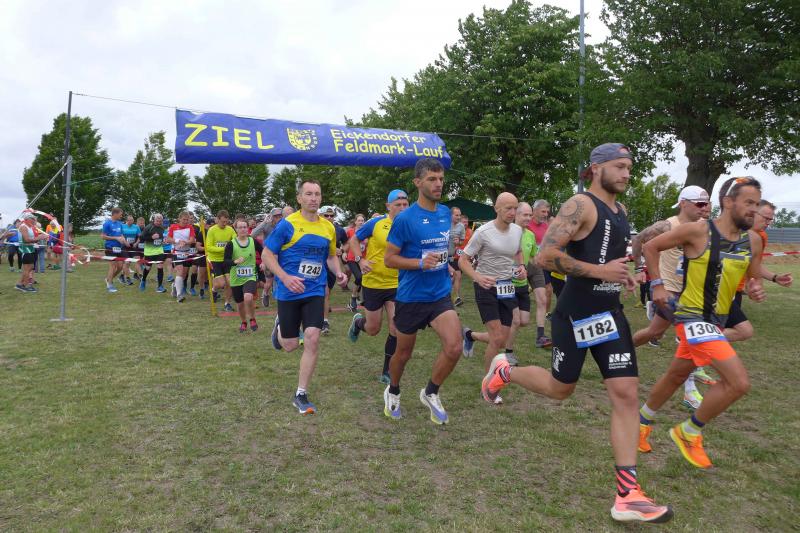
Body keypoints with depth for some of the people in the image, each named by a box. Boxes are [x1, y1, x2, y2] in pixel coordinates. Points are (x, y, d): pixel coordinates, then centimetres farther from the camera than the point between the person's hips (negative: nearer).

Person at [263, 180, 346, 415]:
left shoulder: (328, 227, 4)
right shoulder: (287, 224, -10)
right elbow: (267, 255, -8)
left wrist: (338, 272, -3)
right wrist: (285, 277, -23)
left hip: (315, 291, 3)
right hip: (289, 292, -2)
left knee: (312, 339, -11)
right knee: (290, 345, 6)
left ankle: (301, 395, 5)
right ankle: (279, 327, 45)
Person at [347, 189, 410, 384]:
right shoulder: (376, 223, -10)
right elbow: (354, 240, 2)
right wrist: (361, 261, -13)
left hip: (397, 284, 2)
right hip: (374, 283, -2)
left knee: (396, 330, -5)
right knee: (373, 329, 10)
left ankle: (387, 371, 13)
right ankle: (358, 321, 46)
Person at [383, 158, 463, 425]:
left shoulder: (446, 213, 3)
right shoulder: (405, 218, -14)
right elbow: (389, 258, -12)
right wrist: (421, 263, -24)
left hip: (441, 295, 4)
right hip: (410, 297, -4)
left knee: (454, 347, -15)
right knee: (403, 352, 13)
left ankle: (431, 393, 11)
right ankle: (392, 392, 43)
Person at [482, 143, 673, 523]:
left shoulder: (620, 211, 14)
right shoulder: (580, 205, -14)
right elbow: (544, 256, -24)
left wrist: (622, 274, 11)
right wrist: (600, 271, -23)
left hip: (610, 313, 8)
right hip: (576, 314, -7)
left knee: (626, 393, -1)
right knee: (560, 389, 8)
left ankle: (628, 496, 3)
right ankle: (504, 371, 37)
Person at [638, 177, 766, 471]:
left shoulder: (753, 240, 3)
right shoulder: (698, 230, -16)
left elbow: (755, 279, 15)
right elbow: (649, 247, -6)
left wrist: (757, 291, -8)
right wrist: (658, 285, -11)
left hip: (717, 320, 8)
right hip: (692, 317, -7)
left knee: (677, 375, 21)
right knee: (739, 382, -16)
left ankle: (642, 421, 43)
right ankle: (689, 432, 6)